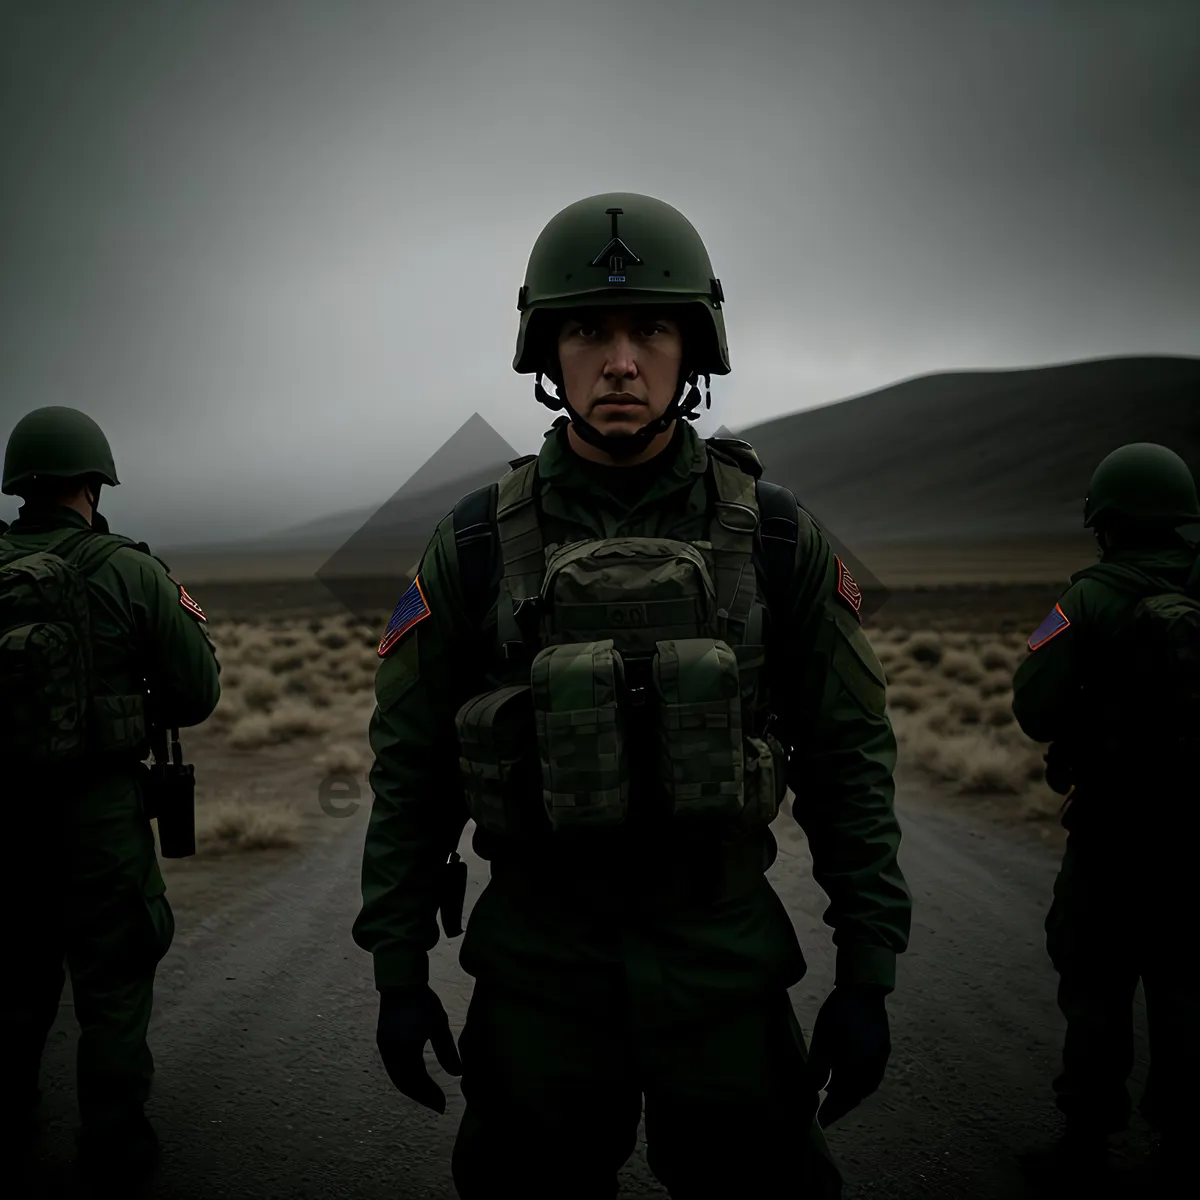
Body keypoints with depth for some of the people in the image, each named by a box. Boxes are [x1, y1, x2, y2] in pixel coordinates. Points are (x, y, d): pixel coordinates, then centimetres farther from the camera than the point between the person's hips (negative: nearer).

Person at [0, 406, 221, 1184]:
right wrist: (191, 626, 10)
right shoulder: (129, 572, -12)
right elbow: (196, 697, -8)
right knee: (113, 982, 11)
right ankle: (114, 1145, 20)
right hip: (99, 809, -4)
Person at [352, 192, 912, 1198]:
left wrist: (869, 974, -2)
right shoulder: (476, 544, -5)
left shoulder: (775, 536, -5)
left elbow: (851, 756, -1)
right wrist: (398, 971, 1)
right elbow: (410, 766, 1)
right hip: (535, 969, 0)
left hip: (726, 964, 0)